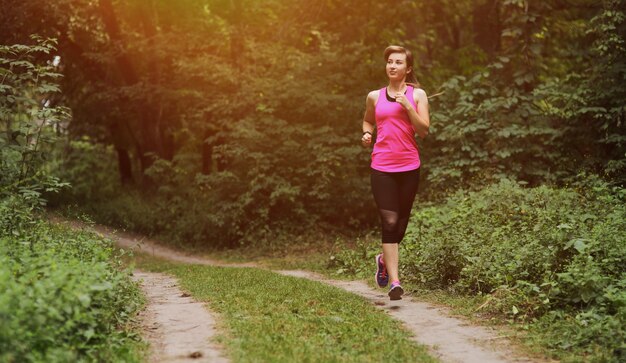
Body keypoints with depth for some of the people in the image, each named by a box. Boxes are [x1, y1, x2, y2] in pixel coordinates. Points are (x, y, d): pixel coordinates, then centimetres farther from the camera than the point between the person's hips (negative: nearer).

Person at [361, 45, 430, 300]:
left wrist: (407, 106, -14)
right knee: (389, 222, -12)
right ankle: (394, 282, -12)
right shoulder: (375, 96, 8)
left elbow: (424, 131, -5)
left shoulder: (417, 95, 4)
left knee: (401, 223, 10)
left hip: (409, 167, 1)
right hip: (382, 168, 0)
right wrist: (367, 134, 5)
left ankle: (385, 259, 40)